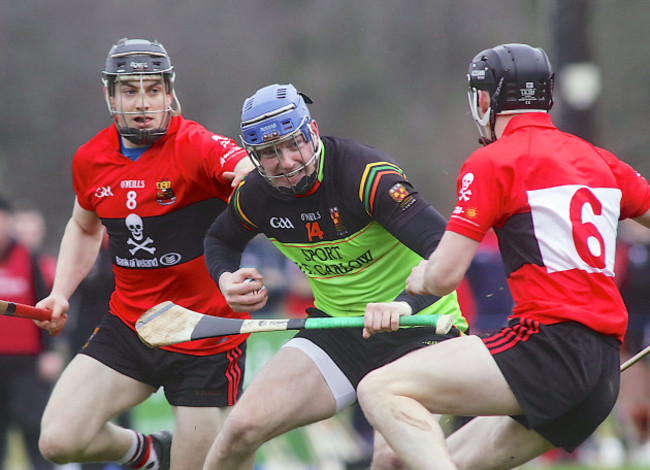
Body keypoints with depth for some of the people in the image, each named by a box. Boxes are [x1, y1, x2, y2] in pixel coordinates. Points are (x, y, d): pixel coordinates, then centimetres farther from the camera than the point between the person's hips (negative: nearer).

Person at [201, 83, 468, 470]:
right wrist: (226, 278, -1)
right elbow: (221, 240, 21)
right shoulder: (254, 195, -4)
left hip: (418, 326, -6)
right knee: (242, 430, -7)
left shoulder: (368, 174, -25)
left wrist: (406, 304, -49)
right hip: (336, 329, 6)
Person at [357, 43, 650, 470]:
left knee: (381, 391, -14)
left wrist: (421, 279, 16)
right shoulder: (598, 159, 18)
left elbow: (445, 274, -6)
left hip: (550, 342, -8)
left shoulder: (492, 163, -2)